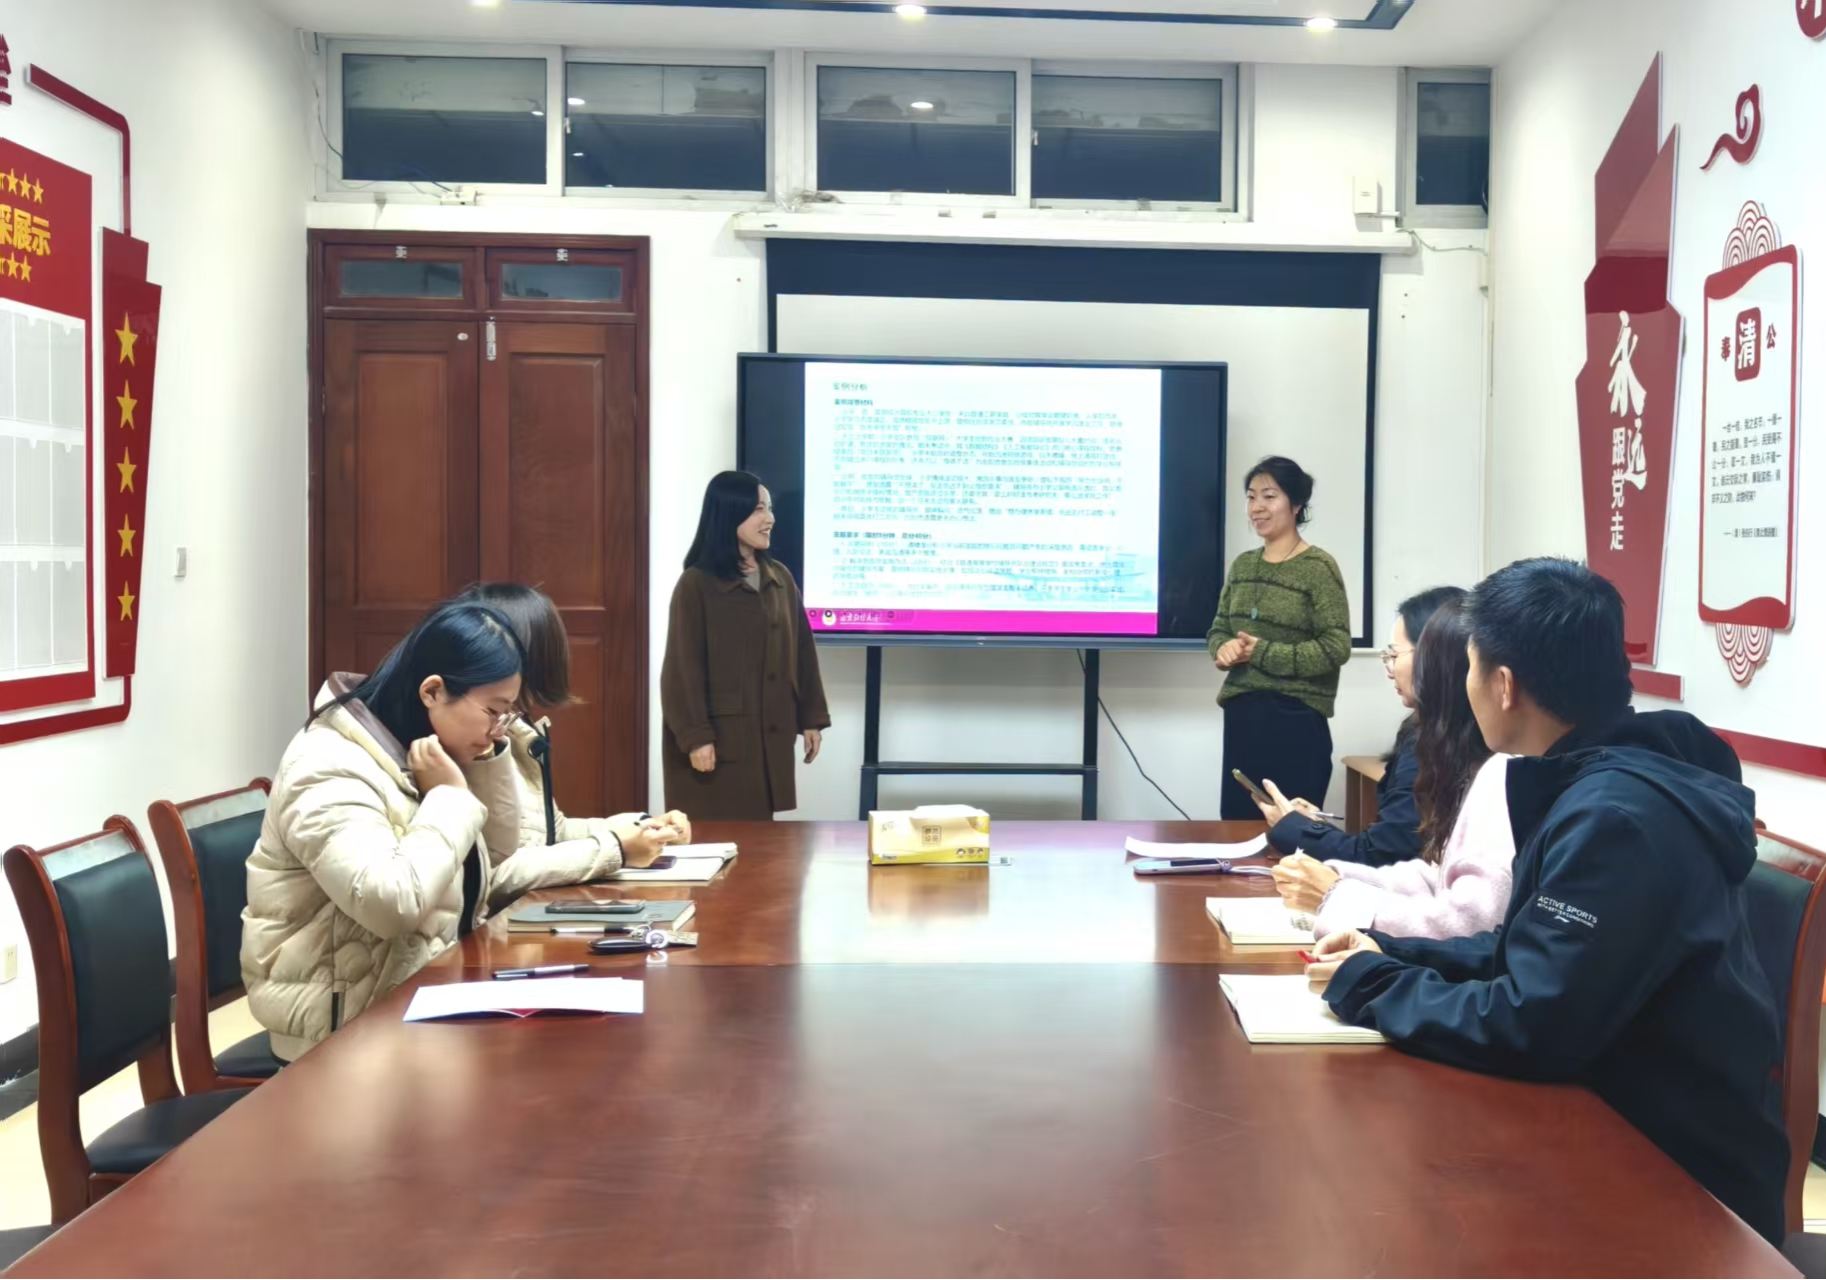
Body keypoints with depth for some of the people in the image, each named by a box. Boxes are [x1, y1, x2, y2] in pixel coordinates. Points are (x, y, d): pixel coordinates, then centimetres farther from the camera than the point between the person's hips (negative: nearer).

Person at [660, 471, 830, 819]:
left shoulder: (781, 579, 9)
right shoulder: (697, 584, -9)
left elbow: (802, 651, 13)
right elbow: (683, 666, -12)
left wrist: (812, 718, 11)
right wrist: (694, 736, -16)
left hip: (769, 736, 6)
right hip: (718, 736, -6)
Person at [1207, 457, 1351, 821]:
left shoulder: (1318, 567, -10)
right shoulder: (1242, 565, 11)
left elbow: (1336, 647, -15)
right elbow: (1218, 629, 17)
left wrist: (1263, 653, -17)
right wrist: (1224, 649, -7)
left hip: (1295, 718, -6)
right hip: (1240, 713, 6)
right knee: (1236, 825, 10)